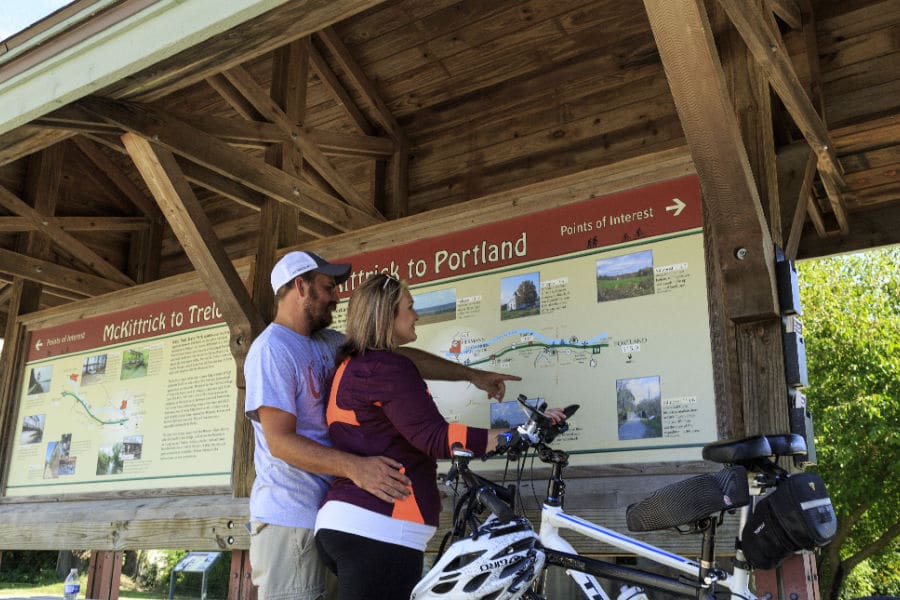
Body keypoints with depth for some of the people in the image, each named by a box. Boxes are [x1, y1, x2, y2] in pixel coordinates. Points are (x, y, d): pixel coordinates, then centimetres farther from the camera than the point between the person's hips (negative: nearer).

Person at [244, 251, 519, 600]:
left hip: (326, 511, 8)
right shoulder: (271, 350, -14)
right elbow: (280, 441, -21)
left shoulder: (327, 343, 12)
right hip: (289, 518, -8)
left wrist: (471, 374, 14)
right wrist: (354, 467, -33)